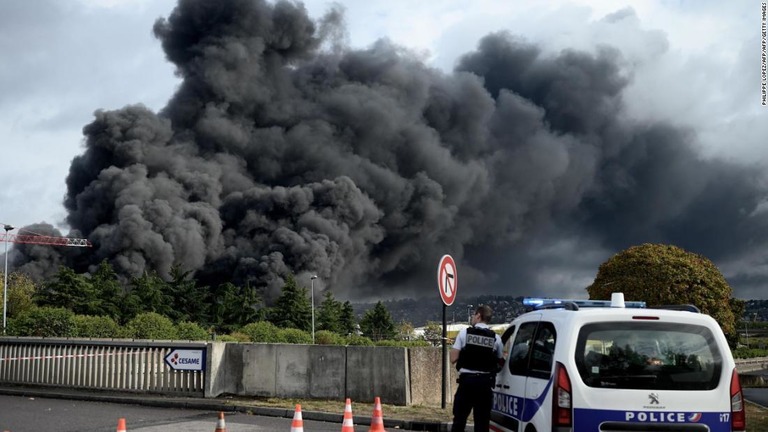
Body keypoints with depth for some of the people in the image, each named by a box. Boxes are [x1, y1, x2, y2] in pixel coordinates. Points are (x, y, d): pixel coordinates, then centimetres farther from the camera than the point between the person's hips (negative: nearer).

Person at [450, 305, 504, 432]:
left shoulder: (464, 332, -2)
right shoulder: (496, 338, 2)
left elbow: (453, 359, -4)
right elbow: (500, 363, 7)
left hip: (467, 380, -1)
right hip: (485, 383, 1)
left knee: (459, 419, 8)